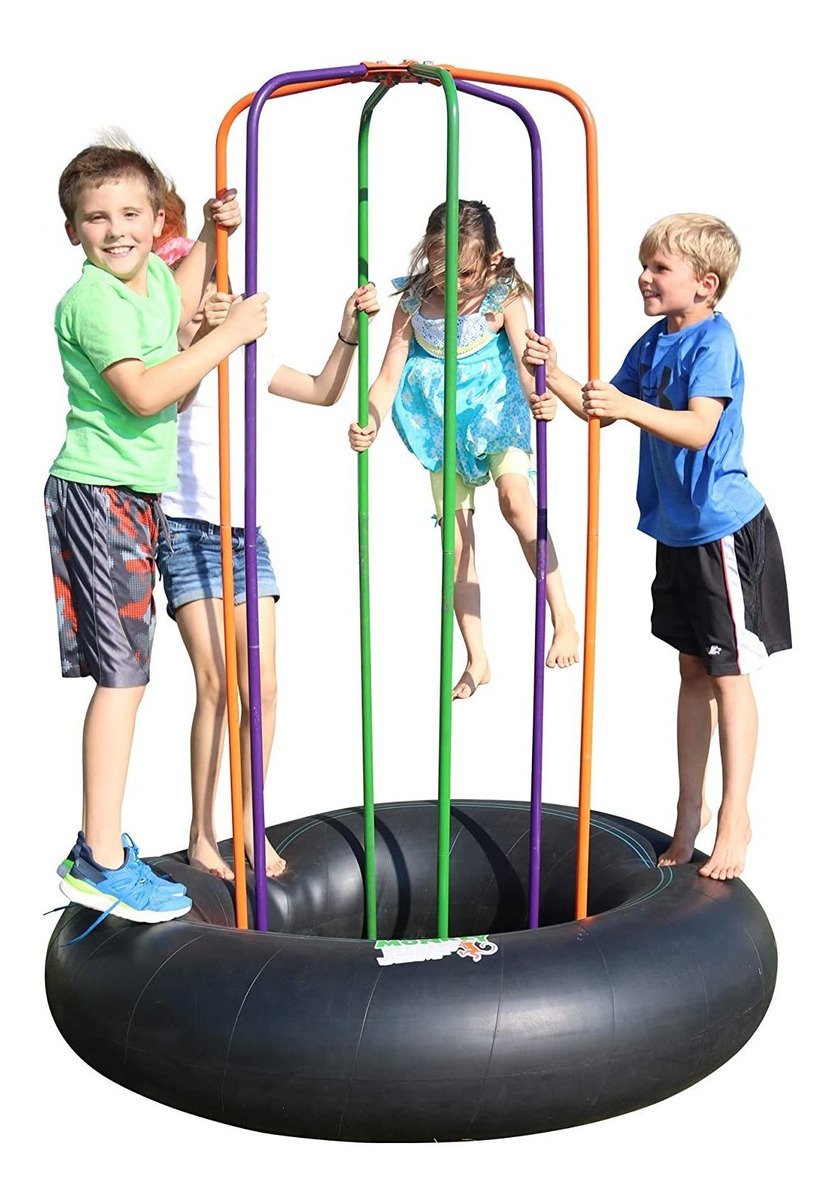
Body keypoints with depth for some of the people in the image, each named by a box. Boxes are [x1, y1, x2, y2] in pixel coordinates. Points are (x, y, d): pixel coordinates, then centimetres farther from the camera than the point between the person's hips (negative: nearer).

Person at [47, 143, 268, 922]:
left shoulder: (152, 278, 13)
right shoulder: (92, 300, -15)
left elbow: (176, 311, 38)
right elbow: (143, 392, -27)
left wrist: (212, 233, 26)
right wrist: (228, 335, -21)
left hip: (133, 497, 10)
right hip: (100, 496, -10)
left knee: (125, 673, 13)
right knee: (123, 674, -11)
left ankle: (100, 841, 23)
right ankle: (101, 865, -6)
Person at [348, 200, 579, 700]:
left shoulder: (503, 298, -14)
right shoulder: (413, 302, -8)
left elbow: (525, 359, -26)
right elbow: (389, 378, -8)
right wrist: (369, 425, -26)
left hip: (497, 417, -3)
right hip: (444, 428, 3)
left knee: (515, 498, -29)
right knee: (457, 539, 5)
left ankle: (564, 617, -15)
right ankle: (476, 660, 16)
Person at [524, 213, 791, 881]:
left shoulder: (713, 341, -16)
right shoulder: (654, 342, 8)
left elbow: (699, 428, -30)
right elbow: (604, 410, 14)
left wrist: (628, 406, -41)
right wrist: (556, 378, -1)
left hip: (723, 529, -8)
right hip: (677, 529, 8)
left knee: (728, 672, -1)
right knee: (693, 669, 15)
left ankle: (735, 818, 9)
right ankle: (690, 808, 25)